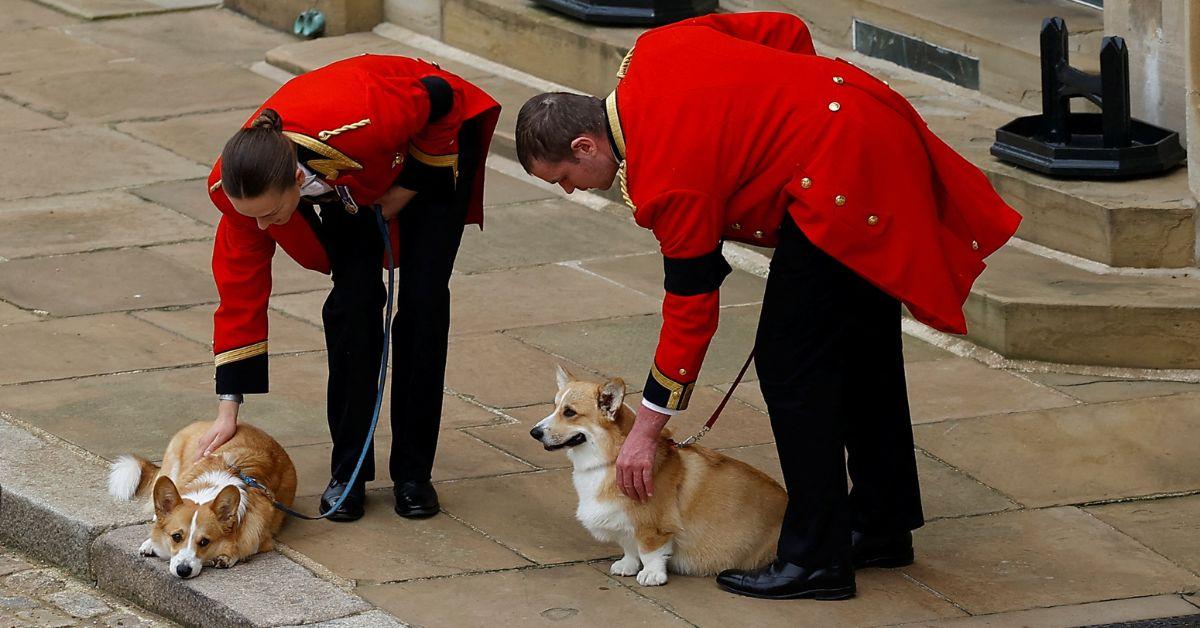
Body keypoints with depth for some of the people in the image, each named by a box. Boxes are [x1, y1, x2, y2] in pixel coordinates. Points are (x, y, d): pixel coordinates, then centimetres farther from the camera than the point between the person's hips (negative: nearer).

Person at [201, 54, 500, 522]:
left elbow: (439, 98, -26)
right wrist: (228, 409, -21)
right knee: (354, 300, -13)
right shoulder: (238, 185, -32)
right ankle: (348, 472, -1)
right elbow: (240, 290, -21)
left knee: (423, 300, -9)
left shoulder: (359, 125, -47)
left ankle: (413, 473, 1)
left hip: (432, 141, -3)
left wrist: (410, 188, -18)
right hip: (349, 184, 3)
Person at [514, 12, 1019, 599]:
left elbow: (691, 309, -11)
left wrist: (645, 430, -3)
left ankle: (815, 559, -1)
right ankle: (881, 526, 31)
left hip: (842, 178, -10)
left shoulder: (666, 180, -16)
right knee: (862, 351, 20)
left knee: (791, 361, -5)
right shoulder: (655, 50, 6)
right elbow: (786, 30, 13)